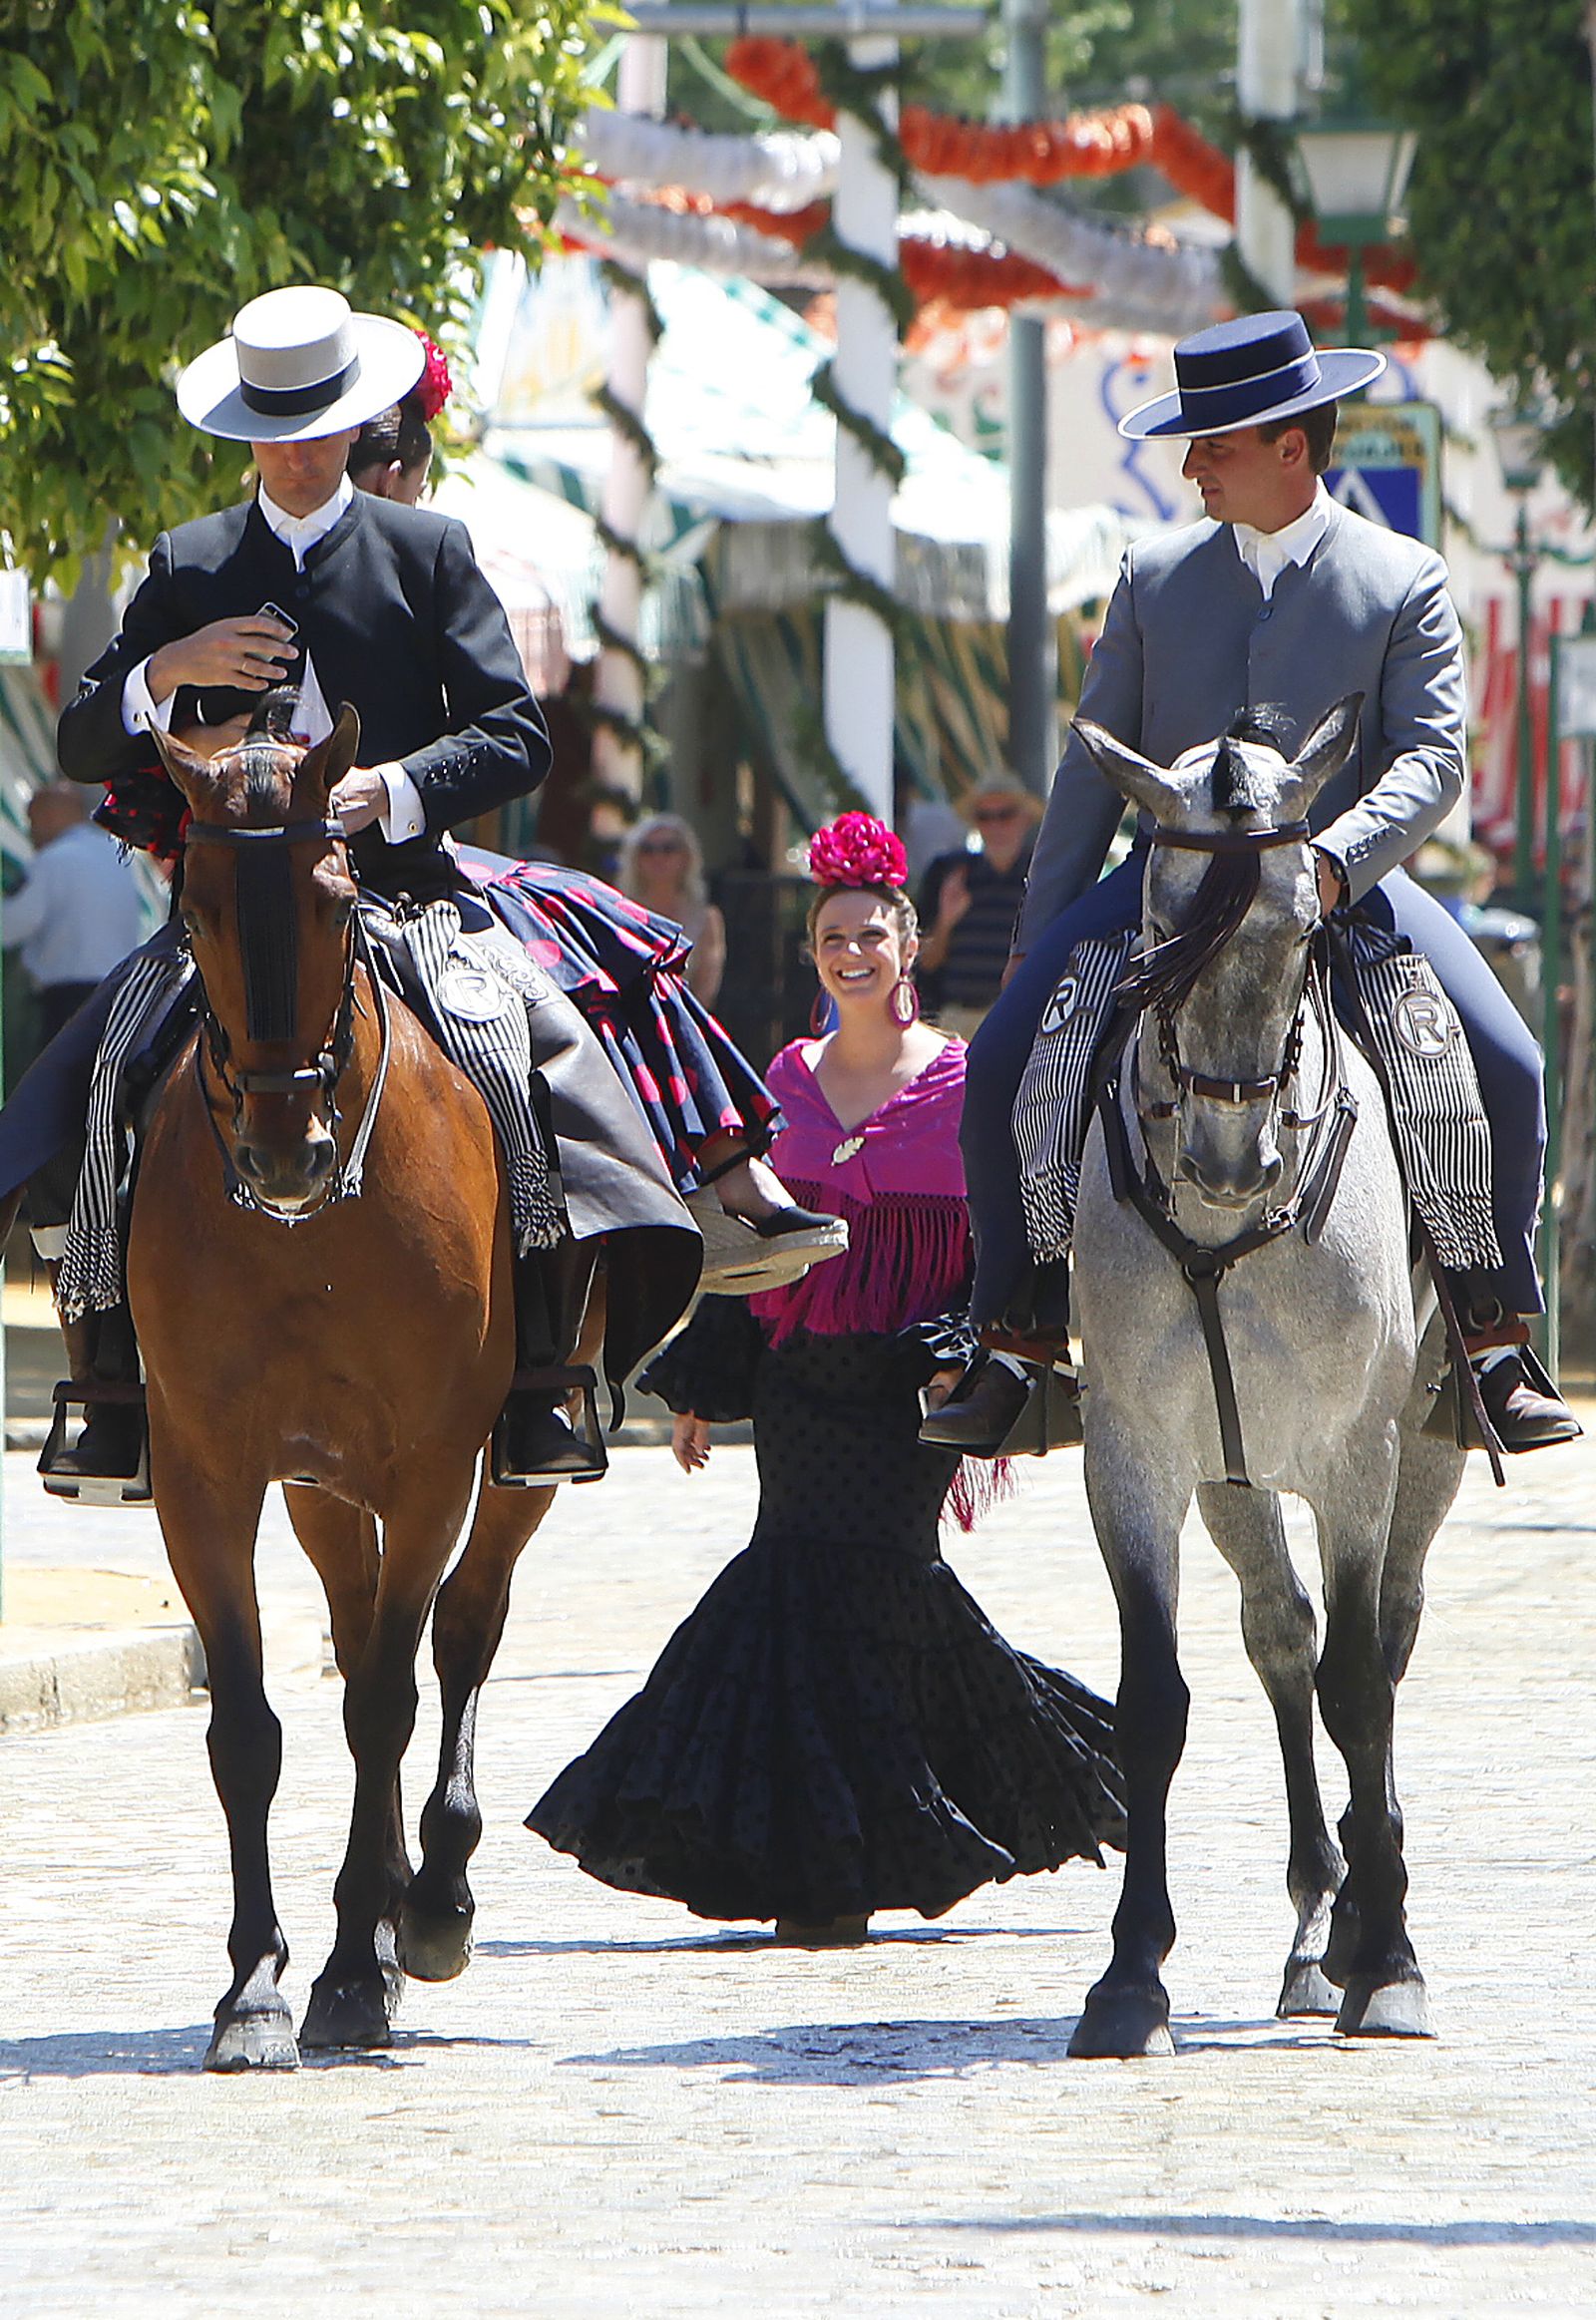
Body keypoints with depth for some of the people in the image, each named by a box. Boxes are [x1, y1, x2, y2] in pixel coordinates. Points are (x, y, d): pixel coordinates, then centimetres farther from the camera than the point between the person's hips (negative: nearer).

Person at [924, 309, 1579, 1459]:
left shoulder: (1405, 581, 1)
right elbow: (1095, 763, 12)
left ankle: (1496, 1333, -4)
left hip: (1345, 878, -2)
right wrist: (1037, 939, 8)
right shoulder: (1156, 575, 9)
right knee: (1003, 1060, -16)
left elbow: (1432, 759, -7)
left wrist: (1335, 860, -26)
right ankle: (1019, 1337, -3)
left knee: (1504, 1070, -21)